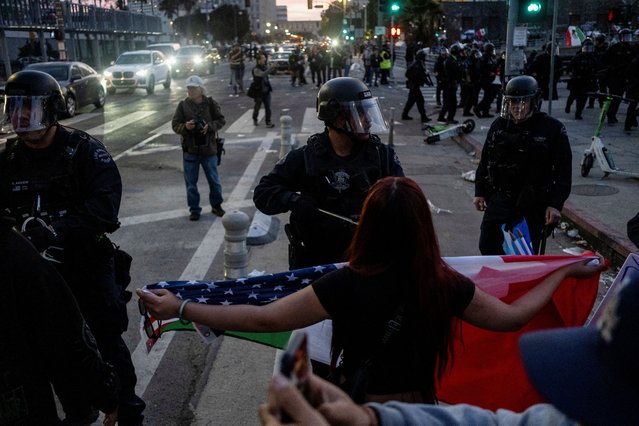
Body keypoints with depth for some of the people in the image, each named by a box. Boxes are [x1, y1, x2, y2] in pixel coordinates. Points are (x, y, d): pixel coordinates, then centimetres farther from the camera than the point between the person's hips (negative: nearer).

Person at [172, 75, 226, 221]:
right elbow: (175, 125, -2)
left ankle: (216, 205, 29)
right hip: (190, 150, 1)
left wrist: (210, 126, -18)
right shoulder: (183, 105, -2)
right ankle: (194, 209, 19)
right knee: (191, 182, 7)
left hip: (209, 148, 0)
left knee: (214, 180, 11)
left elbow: (221, 120, 0)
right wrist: (185, 126, -23)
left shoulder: (211, 103, -3)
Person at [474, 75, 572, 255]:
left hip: (533, 205, -3)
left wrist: (555, 205, -11)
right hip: (500, 198, 3)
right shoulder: (499, 125, 6)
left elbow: (564, 170, -6)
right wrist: (480, 192, 12)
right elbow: (485, 161, 14)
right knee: (488, 245, -1)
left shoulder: (553, 129, -6)